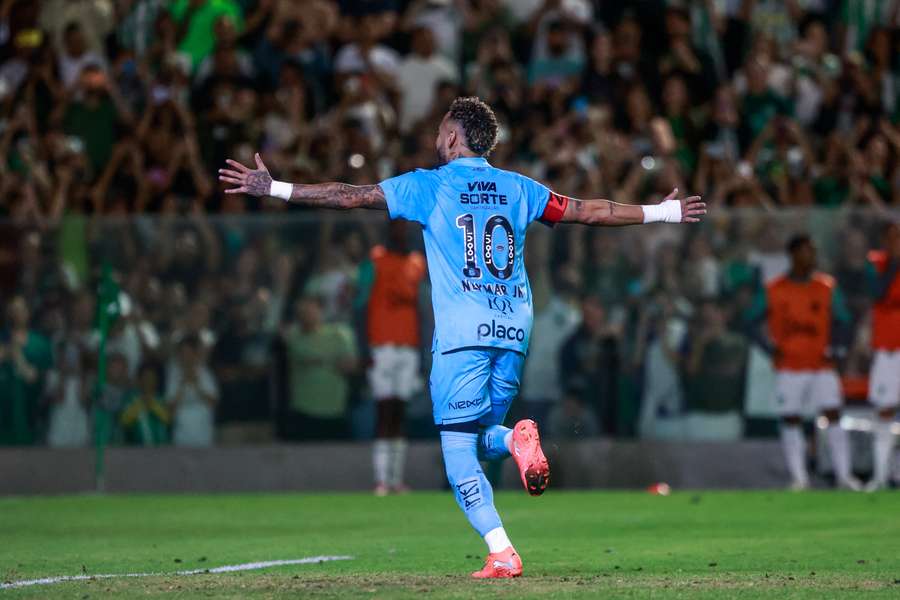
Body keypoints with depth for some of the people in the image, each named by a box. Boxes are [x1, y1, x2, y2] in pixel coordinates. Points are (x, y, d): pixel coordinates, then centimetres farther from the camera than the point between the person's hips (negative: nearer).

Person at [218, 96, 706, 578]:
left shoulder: (427, 186, 3)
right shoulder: (518, 189, 13)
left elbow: (351, 196, 1)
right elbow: (586, 211, 19)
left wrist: (274, 189, 6)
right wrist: (661, 212, 30)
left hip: (461, 335, -4)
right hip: (514, 334, 4)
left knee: (459, 453, -2)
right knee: (480, 439, 19)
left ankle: (501, 554, -17)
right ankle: (515, 440, -16)